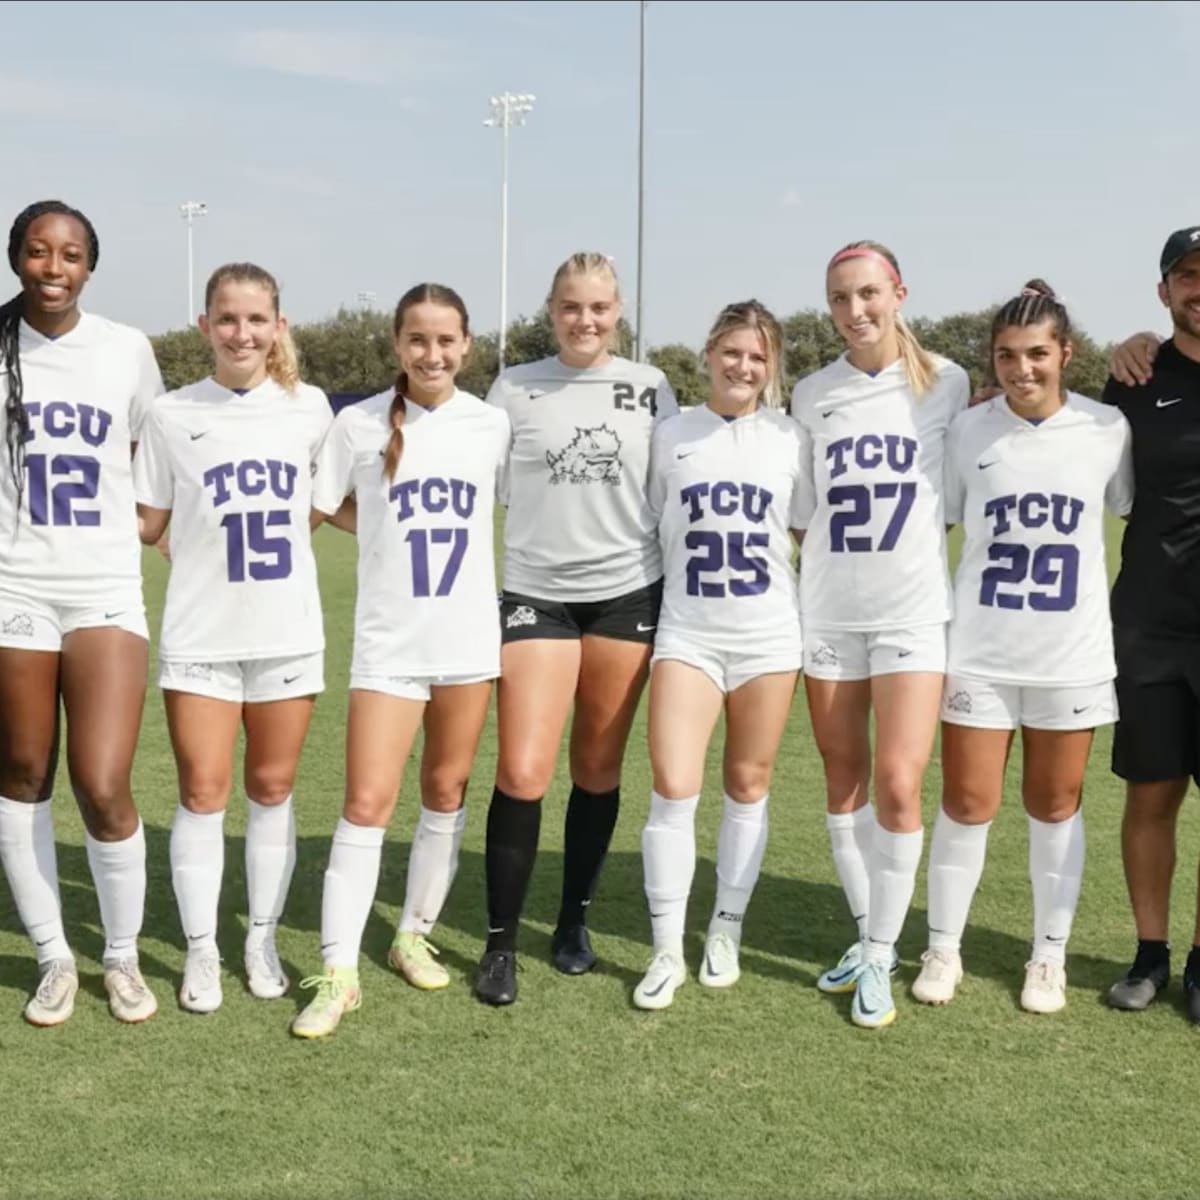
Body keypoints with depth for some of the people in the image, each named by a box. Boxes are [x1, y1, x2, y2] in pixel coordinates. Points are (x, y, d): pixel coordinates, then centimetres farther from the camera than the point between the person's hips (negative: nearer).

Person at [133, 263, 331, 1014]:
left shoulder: (309, 408, 3)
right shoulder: (172, 415, -1)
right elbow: (146, 525, 4)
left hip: (288, 630, 1)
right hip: (201, 632, -1)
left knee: (272, 788, 9)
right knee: (203, 792, 0)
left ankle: (263, 941, 22)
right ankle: (201, 951, 13)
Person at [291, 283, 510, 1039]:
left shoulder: (494, 425, 2)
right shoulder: (360, 425, -4)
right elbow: (307, 512, 1)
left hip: (470, 639, 2)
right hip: (389, 643, -2)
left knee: (447, 794, 12)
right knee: (367, 802, -6)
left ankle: (415, 935, 29)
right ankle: (339, 973, 1)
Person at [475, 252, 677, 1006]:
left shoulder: (650, 388, 4)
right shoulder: (514, 390, 1)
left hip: (627, 593, 1)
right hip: (537, 594, -1)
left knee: (599, 771, 8)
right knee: (522, 774, -9)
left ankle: (576, 922, 25)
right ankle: (501, 943, 4)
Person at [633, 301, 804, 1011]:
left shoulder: (790, 439, 3)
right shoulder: (671, 437, 4)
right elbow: (652, 529, 13)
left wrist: (812, 616, 3)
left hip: (768, 635, 0)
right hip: (688, 632, 0)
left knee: (748, 785, 8)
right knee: (673, 788, -9)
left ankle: (726, 934, 23)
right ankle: (667, 952, 2)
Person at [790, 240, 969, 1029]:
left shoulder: (946, 384, 0)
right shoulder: (811, 395, 6)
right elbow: (801, 507, 12)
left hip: (914, 611, -3)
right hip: (827, 611, 3)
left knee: (898, 784, -9)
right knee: (844, 780, 9)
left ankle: (880, 957, 5)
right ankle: (867, 938, 24)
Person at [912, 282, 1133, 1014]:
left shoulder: (1108, 429, -3)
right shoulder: (967, 430, -2)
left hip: (1072, 653, 0)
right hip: (978, 651, 0)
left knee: (1055, 806, 10)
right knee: (967, 803, 4)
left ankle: (1050, 957, 23)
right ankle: (943, 949, 19)